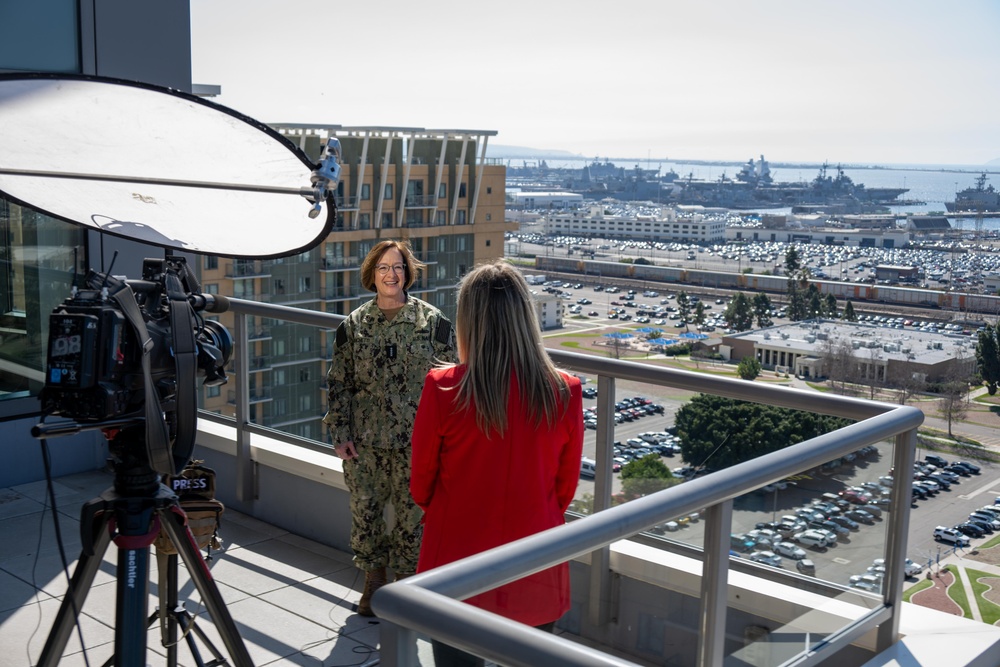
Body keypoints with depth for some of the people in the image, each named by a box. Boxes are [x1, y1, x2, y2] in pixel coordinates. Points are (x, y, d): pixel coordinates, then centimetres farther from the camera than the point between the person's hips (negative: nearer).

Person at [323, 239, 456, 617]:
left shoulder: (432, 321, -2)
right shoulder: (354, 325, 4)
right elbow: (339, 383, 7)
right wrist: (340, 434, 1)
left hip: (415, 442, -2)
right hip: (365, 440, 2)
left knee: (412, 512, 5)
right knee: (364, 510, 10)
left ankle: (406, 579, 25)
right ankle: (373, 580, 30)